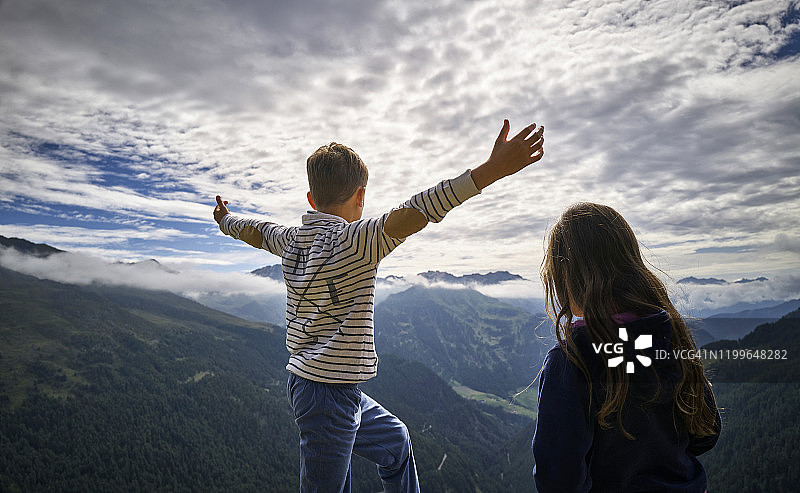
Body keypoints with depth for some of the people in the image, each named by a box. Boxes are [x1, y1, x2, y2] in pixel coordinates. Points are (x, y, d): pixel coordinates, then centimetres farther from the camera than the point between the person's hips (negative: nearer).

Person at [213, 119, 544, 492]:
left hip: (306, 382, 9)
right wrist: (489, 171, -42)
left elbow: (255, 230, 23)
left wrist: (225, 220, 45)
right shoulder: (352, 241, -22)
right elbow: (411, 214, -36)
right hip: (329, 391, -9)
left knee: (394, 441, 26)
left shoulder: (291, 241, 3)